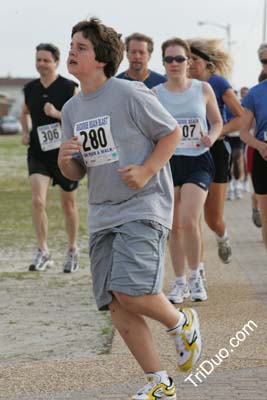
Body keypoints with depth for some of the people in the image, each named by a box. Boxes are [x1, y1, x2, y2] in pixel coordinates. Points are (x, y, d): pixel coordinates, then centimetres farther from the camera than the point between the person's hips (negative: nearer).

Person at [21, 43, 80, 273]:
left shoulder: (69, 88, -8)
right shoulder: (30, 89, 5)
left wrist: (57, 113, -23)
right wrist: (26, 132, 7)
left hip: (64, 153, -3)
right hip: (38, 153, 3)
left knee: (68, 204, 10)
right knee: (37, 201, -14)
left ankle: (73, 251, 27)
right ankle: (43, 252, -7)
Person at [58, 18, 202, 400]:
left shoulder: (130, 94, -10)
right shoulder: (71, 109, 10)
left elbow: (172, 132, -3)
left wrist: (146, 171, -15)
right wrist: (65, 161, -7)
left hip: (143, 207, -7)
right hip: (102, 214, 7)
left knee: (131, 291, -22)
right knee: (115, 304, 1)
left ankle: (181, 322, 10)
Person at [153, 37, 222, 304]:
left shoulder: (203, 89, 2)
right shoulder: (154, 94, 1)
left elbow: (217, 122, 11)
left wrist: (211, 137, -10)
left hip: (198, 162, -1)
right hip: (167, 162, 1)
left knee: (189, 222, -16)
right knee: (174, 227, 5)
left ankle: (195, 277, 3)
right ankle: (179, 282, 18)